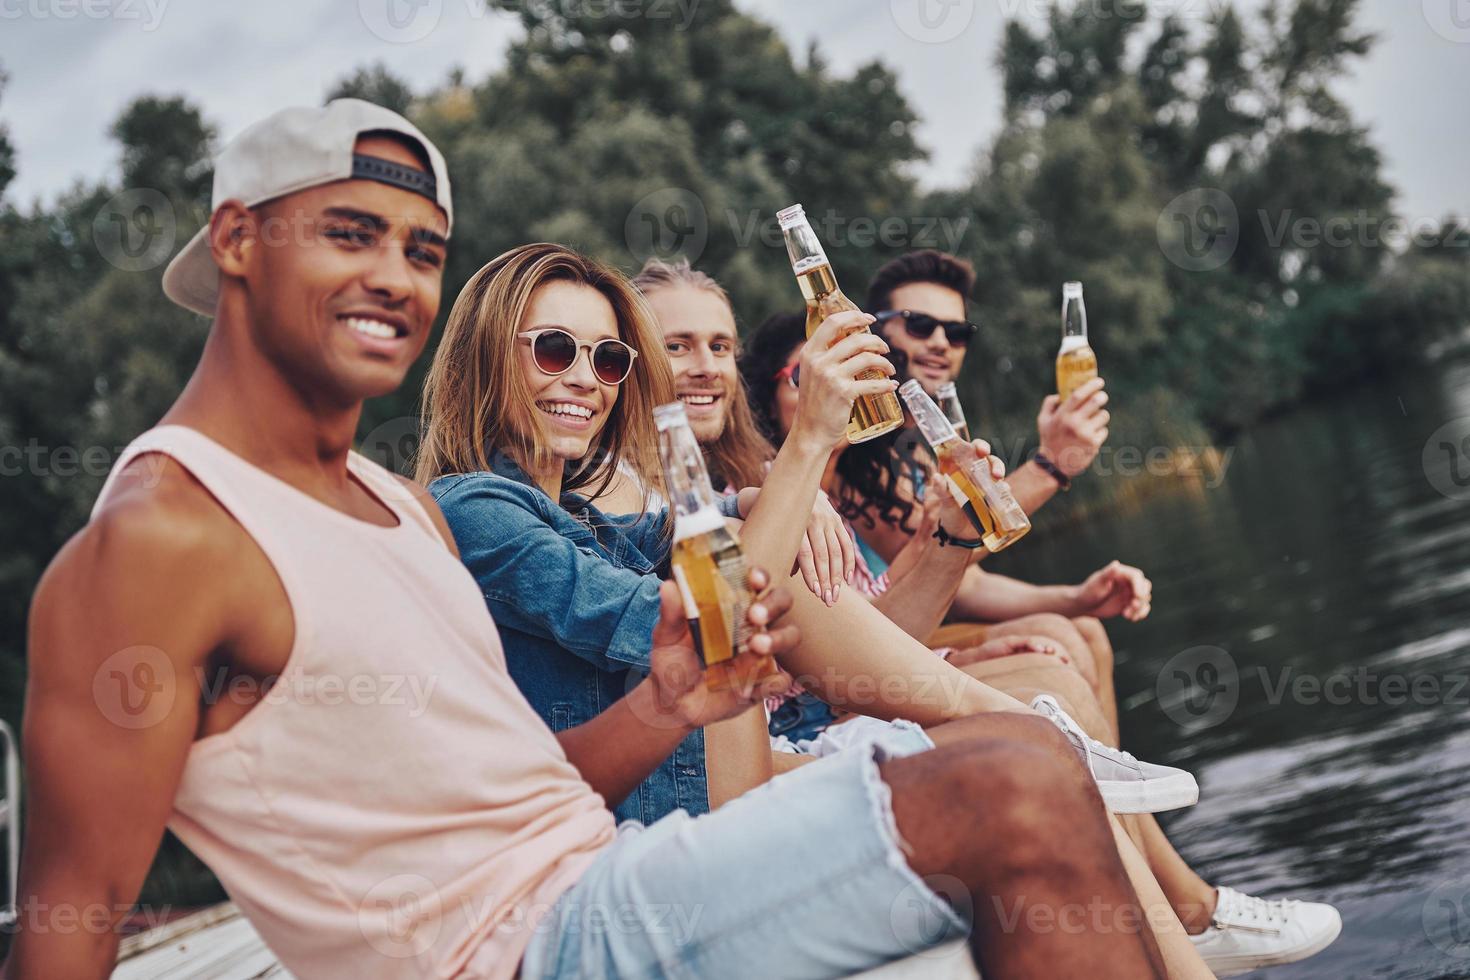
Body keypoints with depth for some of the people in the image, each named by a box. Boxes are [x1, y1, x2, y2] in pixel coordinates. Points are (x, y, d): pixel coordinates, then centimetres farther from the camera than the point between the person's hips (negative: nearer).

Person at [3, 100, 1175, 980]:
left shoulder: (404, 503, 16)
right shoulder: (160, 536, -13)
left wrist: (661, 710, -2)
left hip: (598, 880, 10)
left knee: (1024, 759, 9)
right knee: (1017, 799, -21)